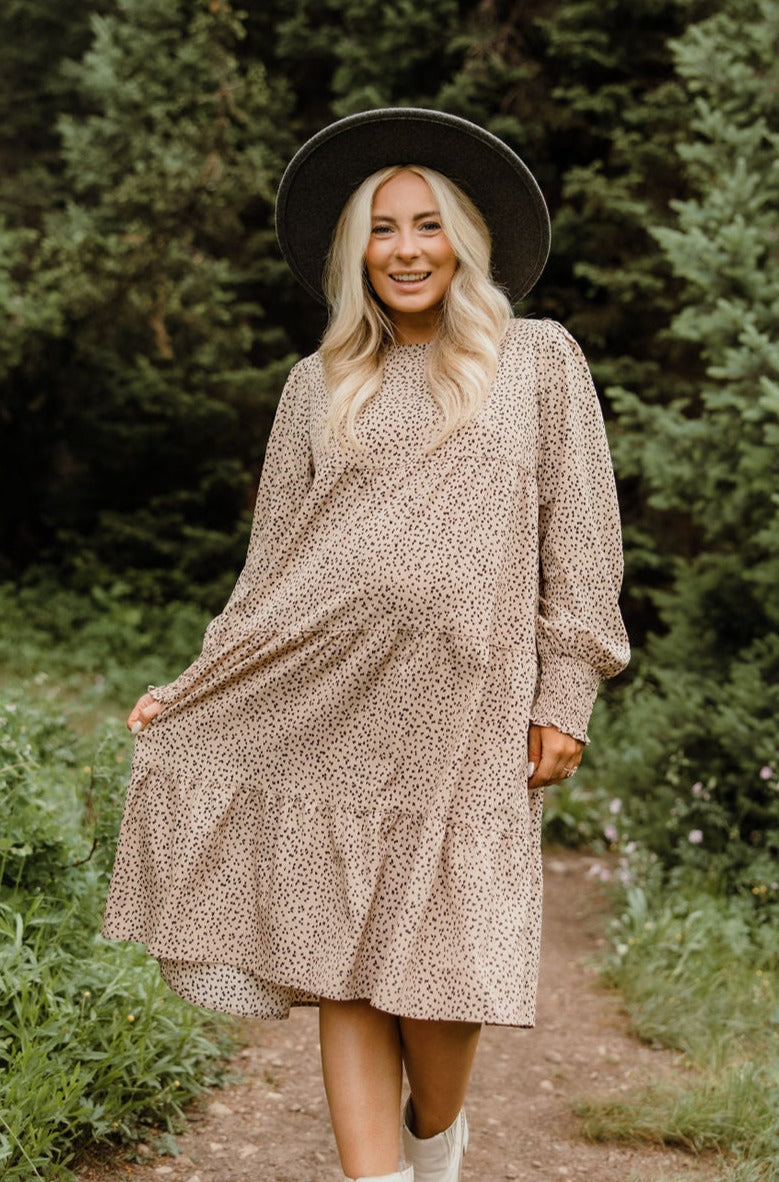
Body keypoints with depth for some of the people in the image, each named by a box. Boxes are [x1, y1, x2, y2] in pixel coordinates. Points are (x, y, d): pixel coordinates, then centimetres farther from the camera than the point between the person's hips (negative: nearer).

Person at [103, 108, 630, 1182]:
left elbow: (580, 542, 6)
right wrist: (190, 690, 9)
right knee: (340, 958, -2)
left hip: (464, 709, -2)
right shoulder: (319, 385, 15)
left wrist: (564, 699, -1)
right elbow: (277, 557, 15)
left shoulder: (539, 360, 10)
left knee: (441, 966, -1)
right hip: (329, 705, 2)